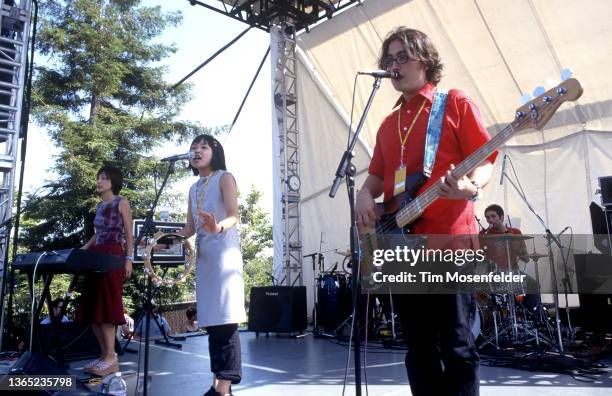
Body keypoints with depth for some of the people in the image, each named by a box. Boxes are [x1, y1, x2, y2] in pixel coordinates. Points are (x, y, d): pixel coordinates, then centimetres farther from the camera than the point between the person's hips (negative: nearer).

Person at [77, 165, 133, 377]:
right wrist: (82, 250, 13)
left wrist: (129, 259, -13)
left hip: (113, 256, -8)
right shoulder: (99, 205, 20)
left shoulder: (121, 203, 0)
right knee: (92, 307, 5)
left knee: (106, 306, -10)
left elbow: (128, 235, -4)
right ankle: (105, 354, 12)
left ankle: (111, 358, -6)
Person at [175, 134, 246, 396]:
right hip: (202, 254, 7)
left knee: (225, 318, -12)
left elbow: (234, 216, -11)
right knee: (211, 318, 5)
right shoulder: (193, 189, 22)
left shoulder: (224, 178, 3)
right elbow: (190, 228, 17)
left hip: (224, 250, -7)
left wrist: (219, 227, -33)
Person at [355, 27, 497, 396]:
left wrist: (471, 188, -24)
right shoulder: (389, 123, 21)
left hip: (449, 239, -6)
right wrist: (366, 194, -1)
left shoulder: (455, 102, 3)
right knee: (419, 347, 12)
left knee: (457, 345, 0)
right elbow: (378, 174, 21)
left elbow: (485, 159, -3)